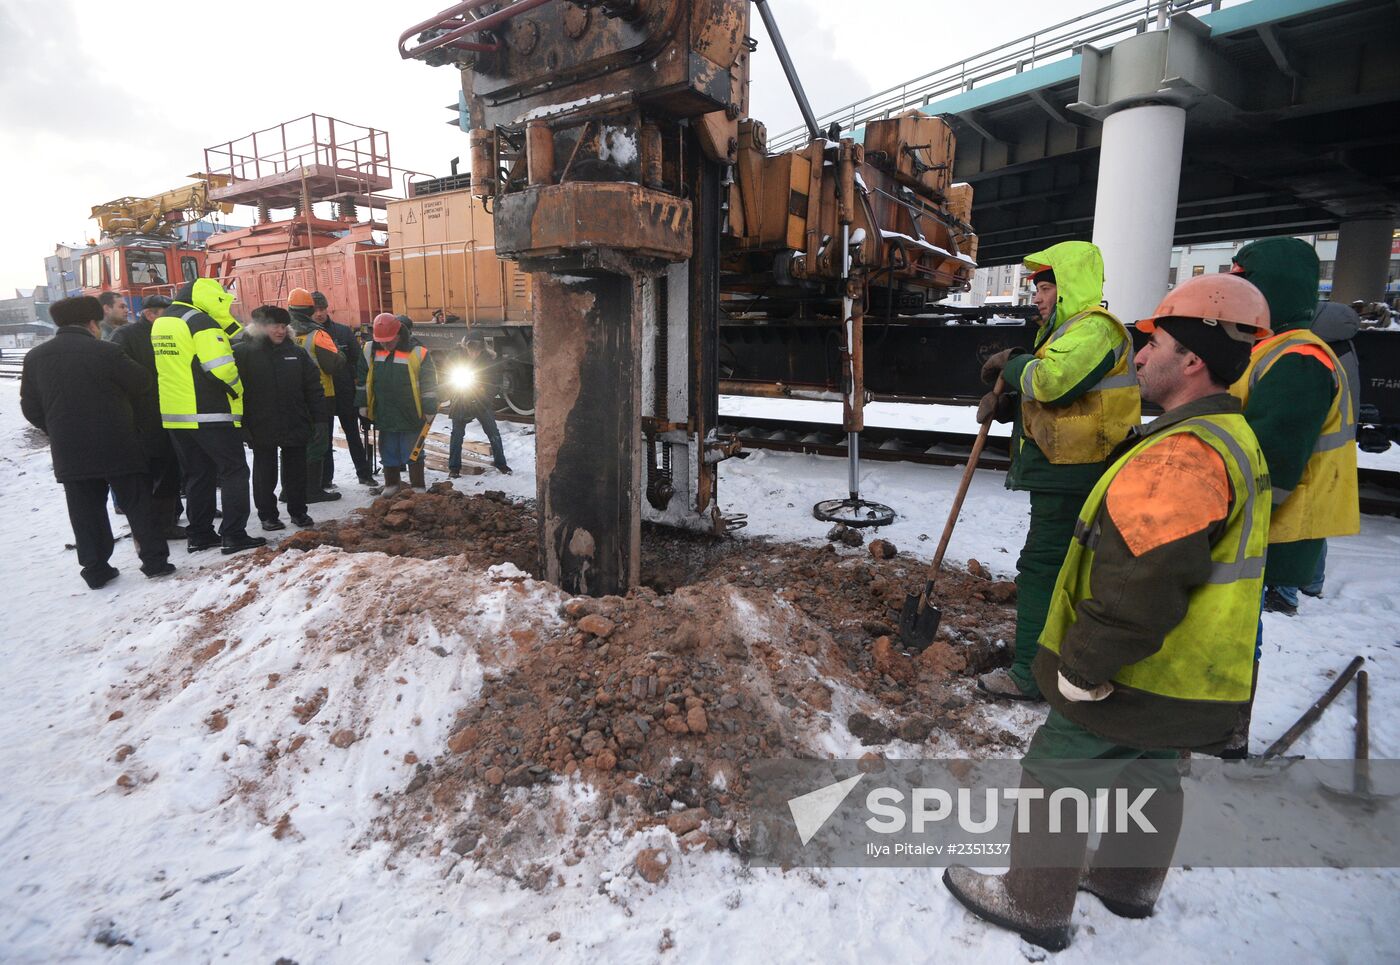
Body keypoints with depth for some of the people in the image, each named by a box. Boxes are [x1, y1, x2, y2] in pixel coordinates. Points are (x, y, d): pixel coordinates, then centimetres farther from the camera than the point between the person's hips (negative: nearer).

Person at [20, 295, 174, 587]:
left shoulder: (35, 357, 4)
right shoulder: (105, 351, -10)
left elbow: (30, 407, 8)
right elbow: (142, 383, 0)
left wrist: (59, 433, 20)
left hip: (69, 453, 4)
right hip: (117, 446, -3)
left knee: (86, 512, 10)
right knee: (138, 503, 6)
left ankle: (95, 569, 13)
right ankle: (154, 560, 6)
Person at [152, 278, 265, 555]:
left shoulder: (161, 323, 15)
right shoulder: (200, 320, -13)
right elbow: (221, 366, -23)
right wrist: (237, 389, -6)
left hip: (174, 415, 8)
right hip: (210, 415, -8)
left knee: (197, 475, 16)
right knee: (234, 471, -1)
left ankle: (198, 534, 19)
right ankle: (234, 535, -4)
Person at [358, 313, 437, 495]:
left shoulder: (417, 352, -11)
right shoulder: (370, 351, 2)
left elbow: (429, 383, -6)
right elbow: (362, 379, 13)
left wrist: (429, 409, -6)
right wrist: (362, 404, 11)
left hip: (411, 416, -4)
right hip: (384, 416, 4)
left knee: (412, 453, 5)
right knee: (388, 452, 13)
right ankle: (391, 484, 27)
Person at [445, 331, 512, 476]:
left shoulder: (488, 359, -9)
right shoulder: (455, 357, -11)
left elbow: (492, 384, -3)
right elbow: (449, 382, -2)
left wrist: (486, 397, -16)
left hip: (482, 403, 1)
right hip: (460, 403, -1)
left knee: (494, 433, 0)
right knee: (457, 434, 3)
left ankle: (500, 463, 13)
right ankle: (454, 467, 13)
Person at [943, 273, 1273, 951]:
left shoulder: (1180, 455, -29)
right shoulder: (1229, 438, 7)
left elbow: (1141, 588, -33)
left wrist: (1080, 670, -23)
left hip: (1136, 684, -10)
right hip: (1187, 681, 10)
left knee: (1053, 774, 6)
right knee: (1148, 774, 25)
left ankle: (1034, 906, 24)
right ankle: (1129, 884, 47)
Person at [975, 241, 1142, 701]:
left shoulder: (1094, 327, -14)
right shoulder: (1067, 330, 20)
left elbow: (1052, 380, -30)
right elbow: (1046, 396, 21)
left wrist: (1012, 363, -11)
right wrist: (1004, 402, 2)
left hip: (1072, 477, -11)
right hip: (1065, 473, 11)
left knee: (1041, 568, -7)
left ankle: (1029, 673, 0)